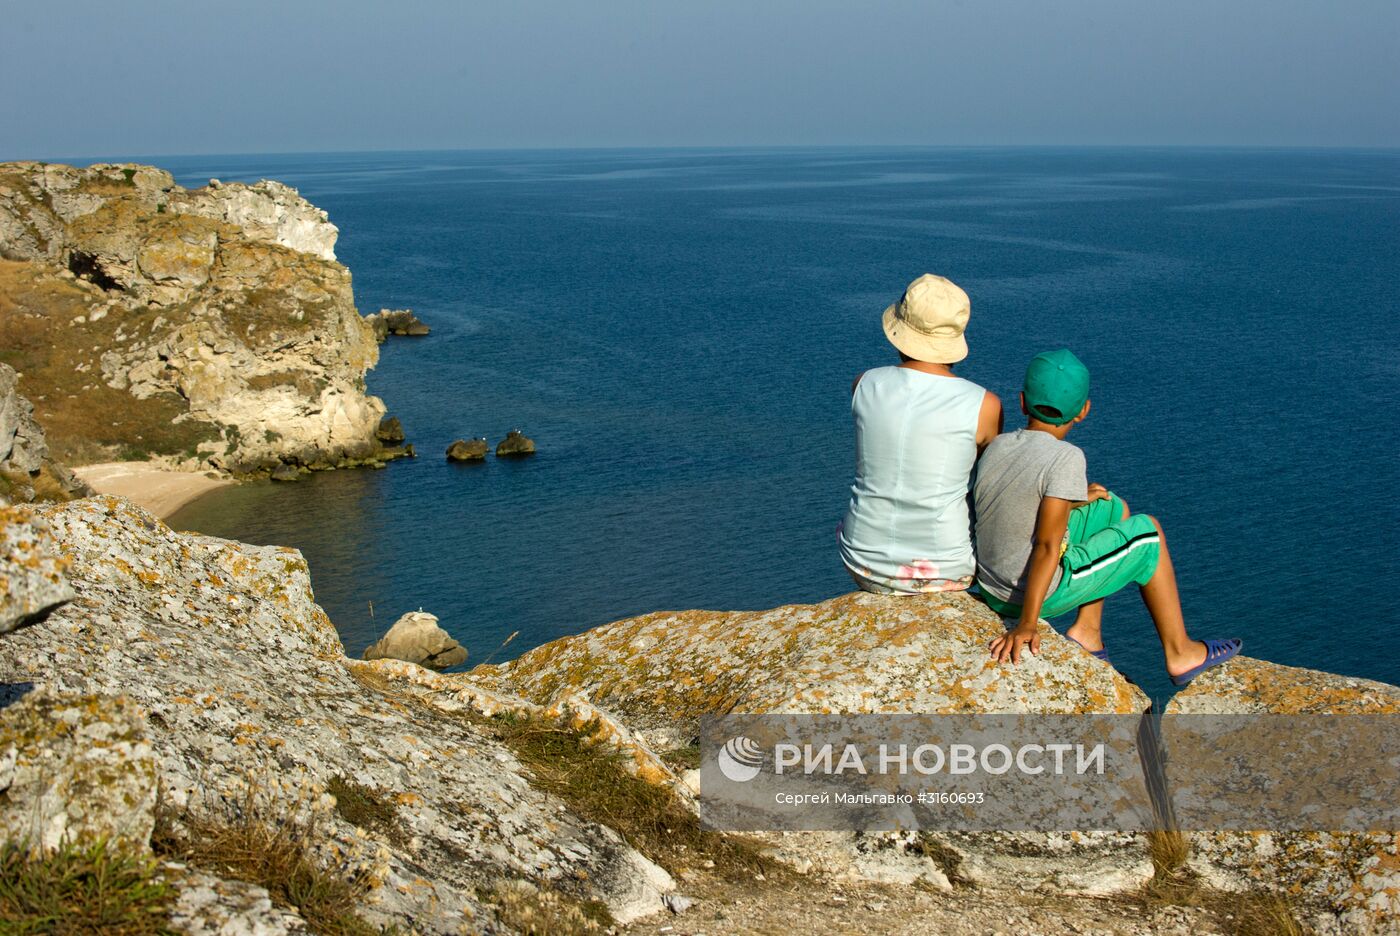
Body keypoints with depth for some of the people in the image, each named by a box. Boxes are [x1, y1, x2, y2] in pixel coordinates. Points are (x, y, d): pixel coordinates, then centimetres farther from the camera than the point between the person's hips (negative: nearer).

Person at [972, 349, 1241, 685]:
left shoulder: (996, 446, -1)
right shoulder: (1065, 458, -21)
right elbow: (1047, 545, -25)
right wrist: (1026, 625, -25)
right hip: (1044, 594, -7)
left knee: (1114, 509, 22)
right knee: (1147, 532, 13)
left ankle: (1087, 630, 19)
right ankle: (1179, 652, 22)